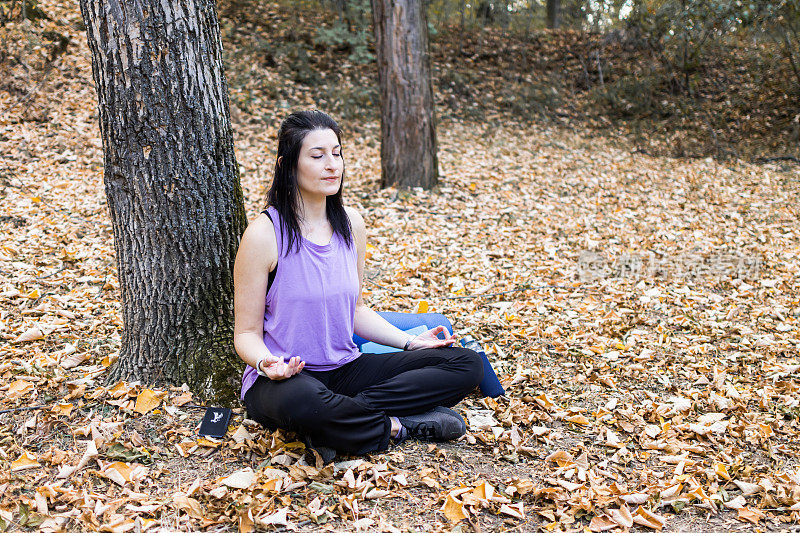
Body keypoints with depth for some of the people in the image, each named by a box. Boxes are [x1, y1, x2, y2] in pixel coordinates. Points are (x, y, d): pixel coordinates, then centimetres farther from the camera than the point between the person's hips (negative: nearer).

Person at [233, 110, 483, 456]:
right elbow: (247, 332, -7)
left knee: (466, 364, -9)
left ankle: (345, 422, -18)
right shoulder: (265, 234, -12)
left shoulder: (351, 224, 5)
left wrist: (409, 341, 4)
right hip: (287, 377, -5)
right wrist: (267, 363, -29)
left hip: (346, 369, 6)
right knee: (300, 401, -43)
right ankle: (398, 426, -16)